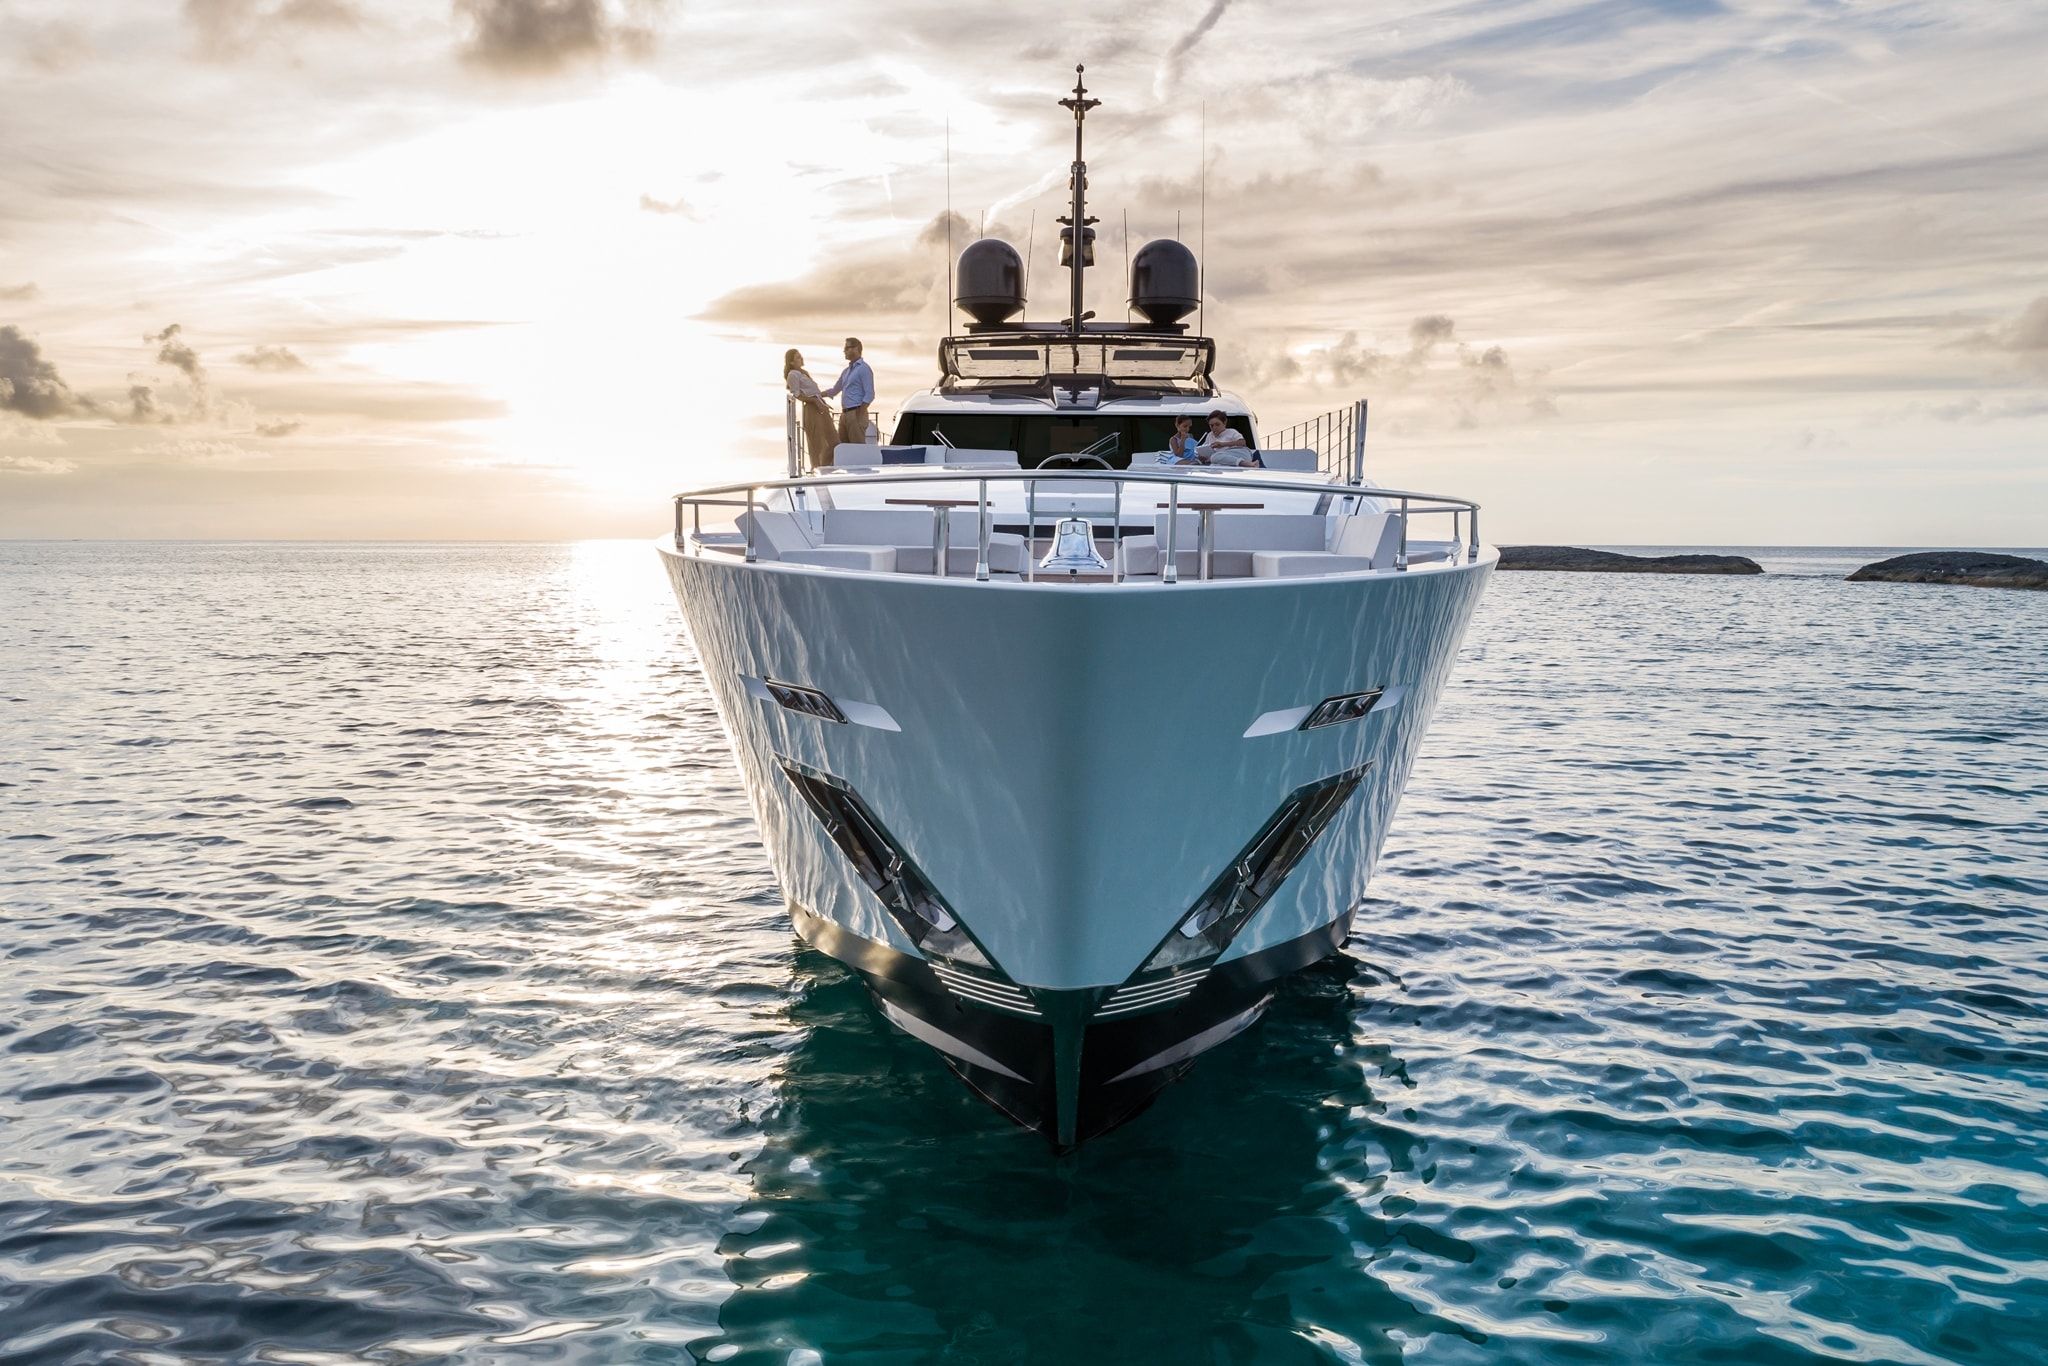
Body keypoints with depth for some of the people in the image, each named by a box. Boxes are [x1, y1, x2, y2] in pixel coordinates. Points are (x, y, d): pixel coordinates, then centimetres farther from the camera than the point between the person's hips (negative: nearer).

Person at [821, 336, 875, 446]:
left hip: (856, 414, -9)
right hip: (844, 414, 9)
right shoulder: (846, 371, 20)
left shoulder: (864, 369, -7)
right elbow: (834, 390, 30)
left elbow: (869, 395, -14)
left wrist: (859, 416, -18)